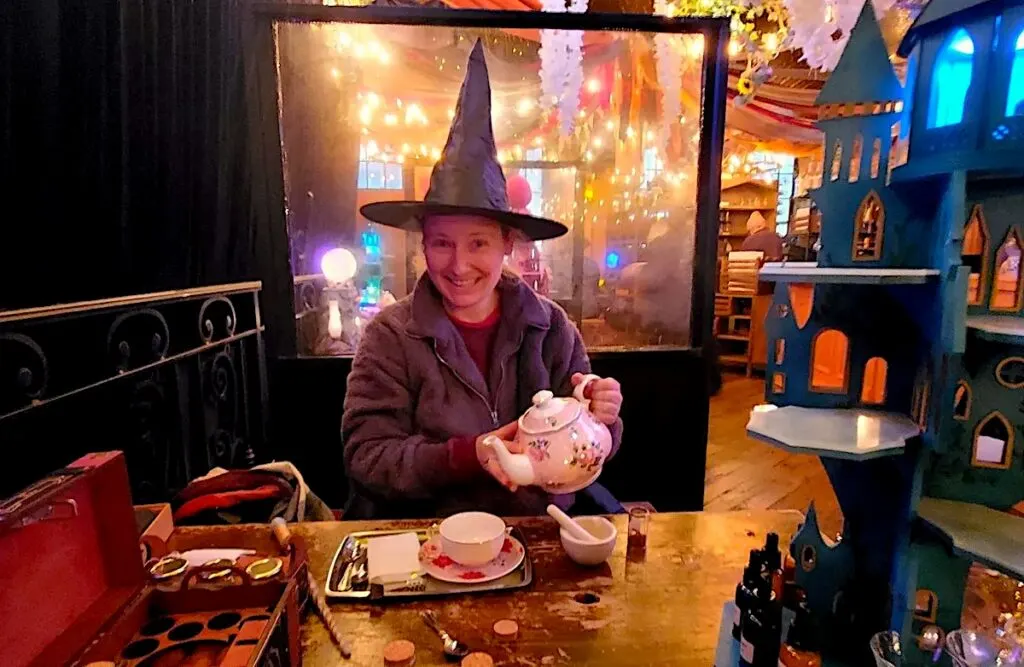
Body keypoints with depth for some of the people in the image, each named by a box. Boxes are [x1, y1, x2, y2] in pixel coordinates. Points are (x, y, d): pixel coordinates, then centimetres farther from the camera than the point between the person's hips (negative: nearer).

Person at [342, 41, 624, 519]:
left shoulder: (549, 326, -2)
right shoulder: (391, 336, -7)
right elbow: (367, 454, -8)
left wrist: (598, 420, -16)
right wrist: (469, 456, -21)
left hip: (542, 530, 2)